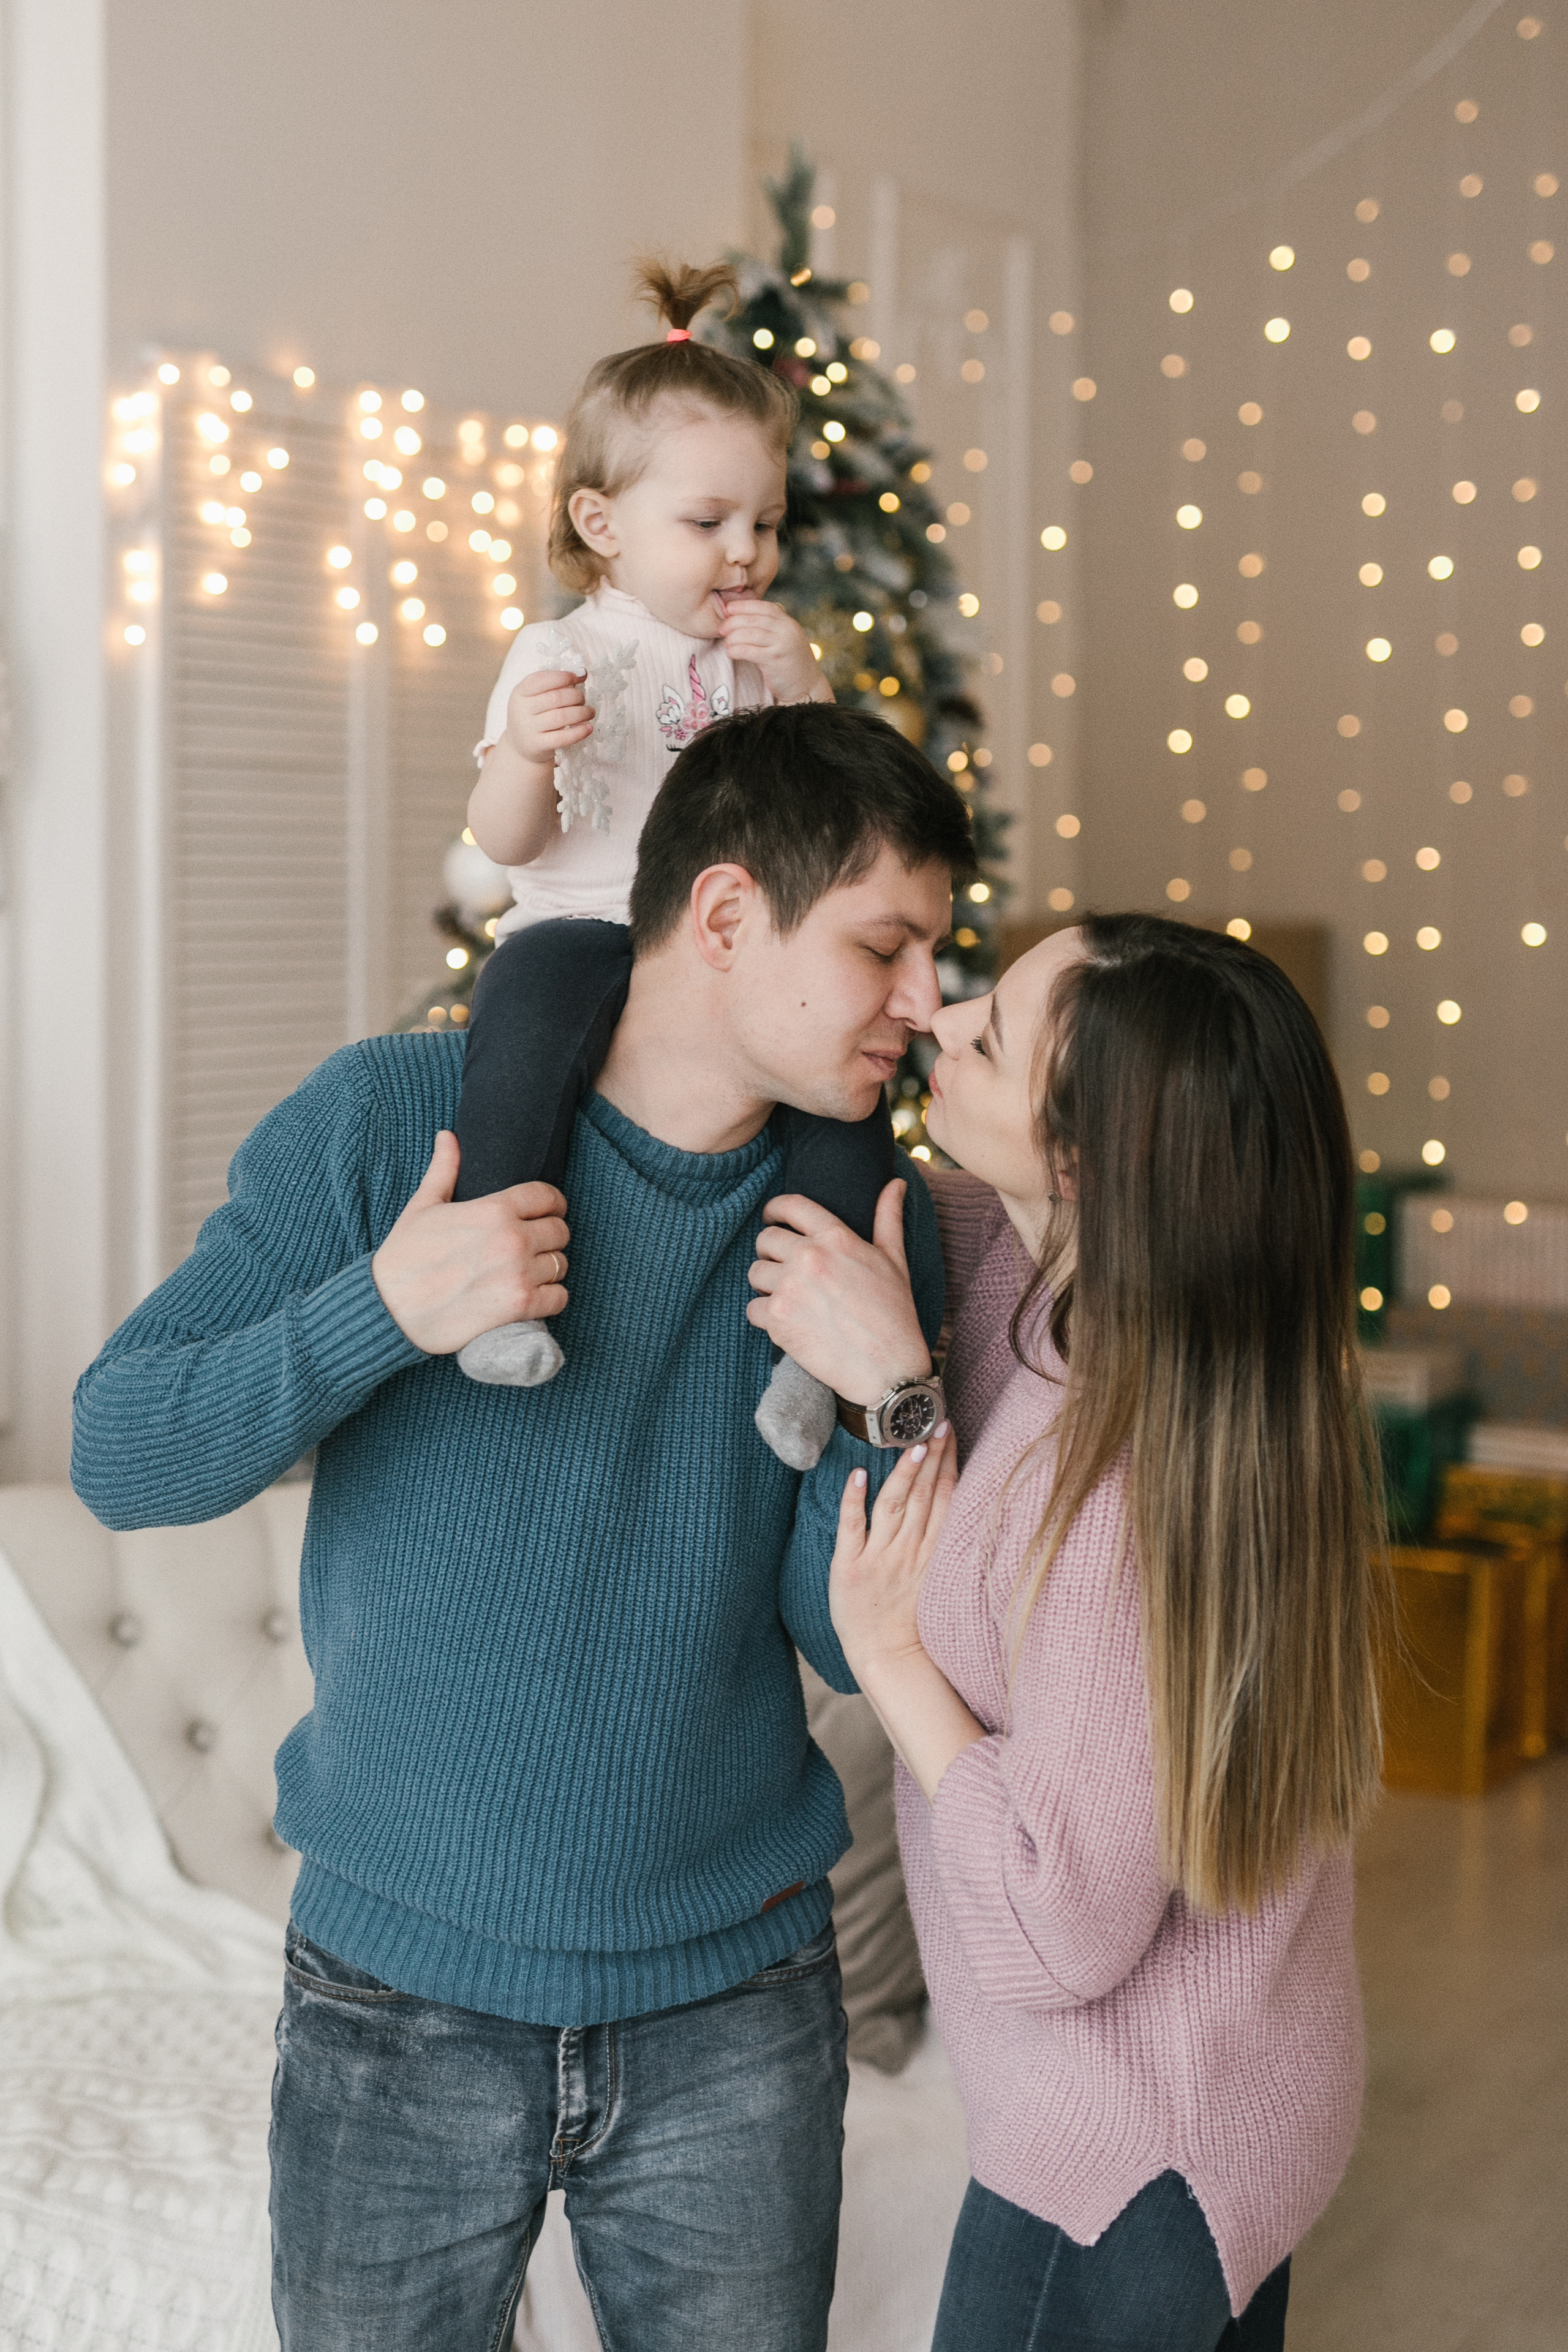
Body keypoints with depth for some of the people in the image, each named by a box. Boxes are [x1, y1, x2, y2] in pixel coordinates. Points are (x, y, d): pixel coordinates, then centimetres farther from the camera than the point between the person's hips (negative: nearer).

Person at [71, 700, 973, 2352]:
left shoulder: (863, 1222, -2)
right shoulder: (392, 1118, -9)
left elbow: (858, 1649, -2)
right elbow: (119, 1457, -10)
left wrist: (889, 1400, -19)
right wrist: (383, 1310, -25)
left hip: (736, 1999, 2)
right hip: (402, 1990, -2)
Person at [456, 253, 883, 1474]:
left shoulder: (764, 652, 15)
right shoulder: (557, 655, 2)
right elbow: (505, 842, -3)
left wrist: (802, 684, -4)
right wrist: (525, 751, -25)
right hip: (587, 926, -4)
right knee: (531, 1010, -37)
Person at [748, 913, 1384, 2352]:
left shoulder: (1123, 1495, -33)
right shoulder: (1043, 1279, -10)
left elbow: (1056, 1934, -25)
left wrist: (891, 1655, -18)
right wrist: (871, 1354, -10)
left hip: (1131, 2167, -8)